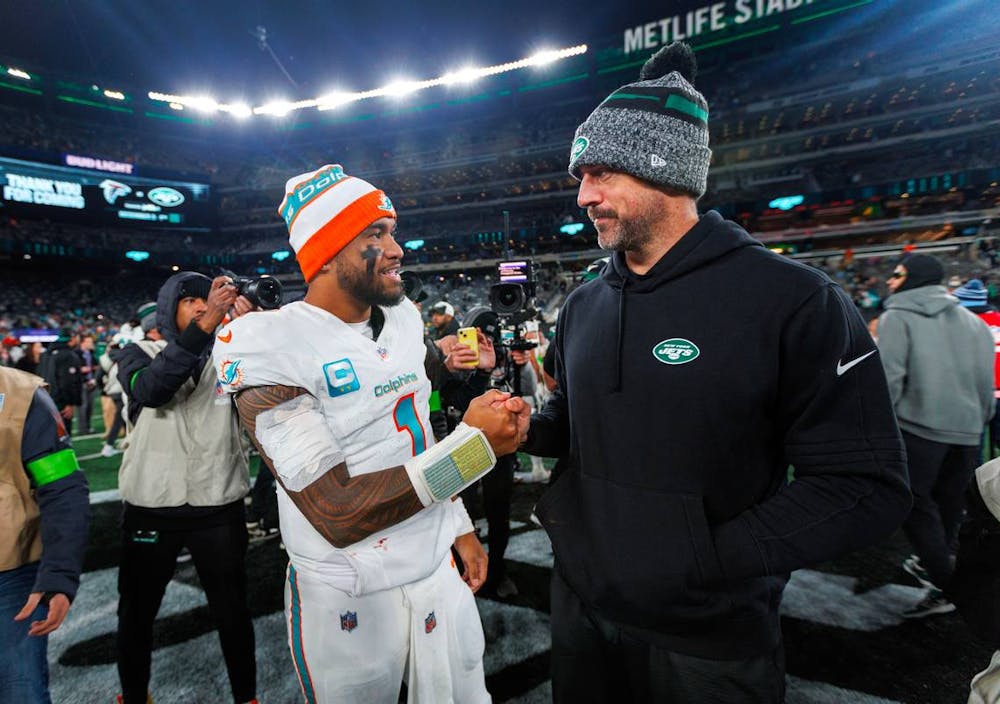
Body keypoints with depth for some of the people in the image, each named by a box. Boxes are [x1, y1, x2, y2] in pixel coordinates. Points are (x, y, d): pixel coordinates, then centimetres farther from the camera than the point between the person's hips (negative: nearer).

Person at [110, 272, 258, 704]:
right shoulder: (138, 354, 0)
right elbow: (150, 390, -24)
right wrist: (204, 326, -35)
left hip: (219, 508, 0)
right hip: (150, 508, 0)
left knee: (232, 612, 12)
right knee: (137, 614, 18)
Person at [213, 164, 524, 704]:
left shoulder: (402, 319, 3)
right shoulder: (269, 344, -21)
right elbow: (336, 514, -26)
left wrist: (457, 526, 12)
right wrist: (473, 443, -28)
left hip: (440, 570, 6)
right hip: (349, 598, -5)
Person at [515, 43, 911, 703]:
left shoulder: (795, 302, -16)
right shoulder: (583, 306, 2)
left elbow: (868, 485, -16)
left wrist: (713, 557, -22)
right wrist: (529, 427, -7)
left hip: (710, 639, -5)